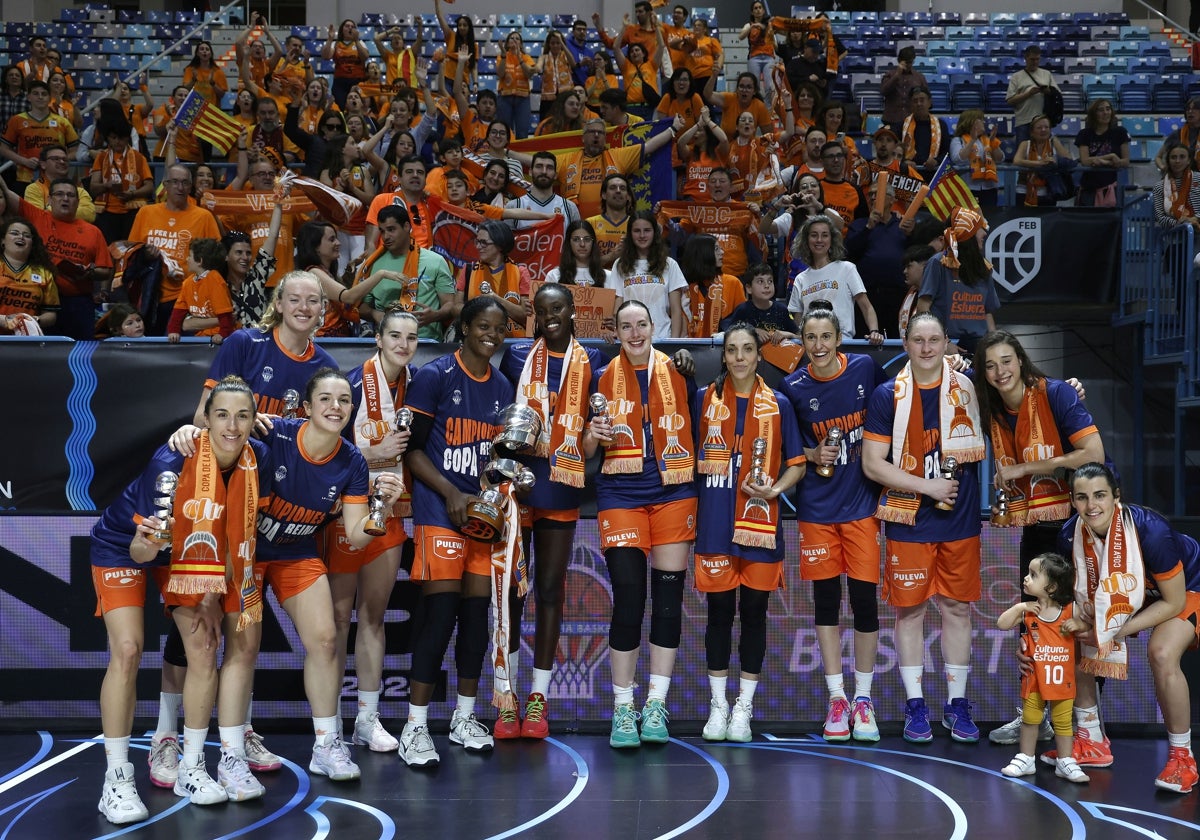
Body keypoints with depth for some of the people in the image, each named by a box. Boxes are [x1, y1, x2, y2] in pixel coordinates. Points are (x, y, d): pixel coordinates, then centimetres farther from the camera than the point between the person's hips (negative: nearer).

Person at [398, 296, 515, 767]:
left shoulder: (502, 387, 14)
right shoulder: (435, 376, -5)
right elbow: (413, 449, -6)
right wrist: (452, 494, -15)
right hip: (440, 511, -6)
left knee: (477, 611, 7)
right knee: (440, 611, -11)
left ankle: (464, 718, 18)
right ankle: (415, 726, -7)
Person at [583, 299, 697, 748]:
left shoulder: (676, 371, 8)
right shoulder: (604, 378, 6)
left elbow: (694, 427, 18)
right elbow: (587, 449, 7)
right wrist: (593, 434, -13)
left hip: (673, 492, 1)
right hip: (621, 493, -1)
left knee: (669, 598, 0)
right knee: (628, 600, -7)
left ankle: (656, 707, 8)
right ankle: (622, 710, 2)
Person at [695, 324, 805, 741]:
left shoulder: (778, 405, 5)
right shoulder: (704, 400, 7)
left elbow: (796, 464, 8)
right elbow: (691, 456, 12)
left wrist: (774, 490, -10)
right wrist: (688, 510, 4)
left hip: (760, 521, 0)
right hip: (714, 521, 0)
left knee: (754, 612, 3)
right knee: (719, 610, 3)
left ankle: (743, 708, 12)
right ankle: (718, 706, 13)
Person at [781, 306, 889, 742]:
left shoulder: (866, 370, -4)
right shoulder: (793, 388, -2)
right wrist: (814, 455, -10)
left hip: (863, 501, -1)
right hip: (817, 506, 1)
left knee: (864, 598, -1)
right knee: (825, 599, 4)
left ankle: (863, 698, 12)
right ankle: (836, 698, 14)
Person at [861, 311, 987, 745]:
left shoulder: (967, 390, 3)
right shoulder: (888, 396, -2)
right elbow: (872, 464, -7)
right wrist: (927, 487, -14)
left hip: (960, 521, 2)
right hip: (909, 521, -2)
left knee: (957, 609, 7)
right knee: (910, 610, 3)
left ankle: (957, 704, 16)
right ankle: (915, 706, 13)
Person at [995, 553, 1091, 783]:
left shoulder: (1070, 609, -9)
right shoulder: (1027, 610, -6)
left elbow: (1087, 625, 2)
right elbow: (1002, 624, -11)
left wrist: (1077, 624, -19)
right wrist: (1019, 607, -21)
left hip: (1062, 678, -1)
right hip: (1035, 678, 1)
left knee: (1063, 721, 8)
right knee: (1030, 719, 11)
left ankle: (1065, 763, 19)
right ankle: (1025, 759, 24)